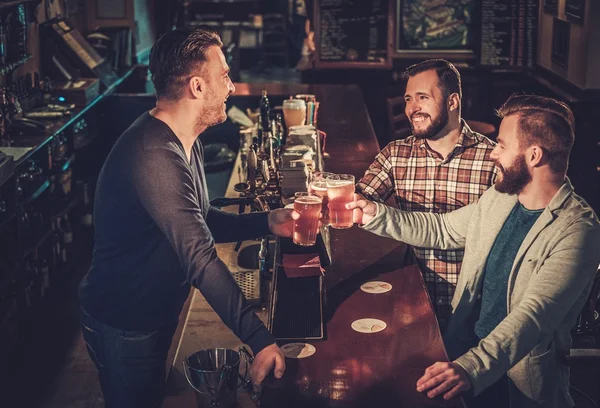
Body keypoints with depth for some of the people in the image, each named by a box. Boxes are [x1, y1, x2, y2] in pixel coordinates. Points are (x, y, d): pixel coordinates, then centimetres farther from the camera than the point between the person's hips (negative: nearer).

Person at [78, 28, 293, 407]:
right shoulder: (154, 156, -33)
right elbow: (200, 259, -37)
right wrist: (260, 339, -37)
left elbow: (201, 222, 9)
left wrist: (267, 222, -5)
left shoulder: (185, 142, 2)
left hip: (156, 313, 9)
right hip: (125, 328, -9)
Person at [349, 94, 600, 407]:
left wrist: (473, 367, -41)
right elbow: (442, 229, 18)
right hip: (464, 346, 6)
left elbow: (534, 315, -29)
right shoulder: (499, 197, 4)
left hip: (516, 376, -5)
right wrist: (375, 215, 8)